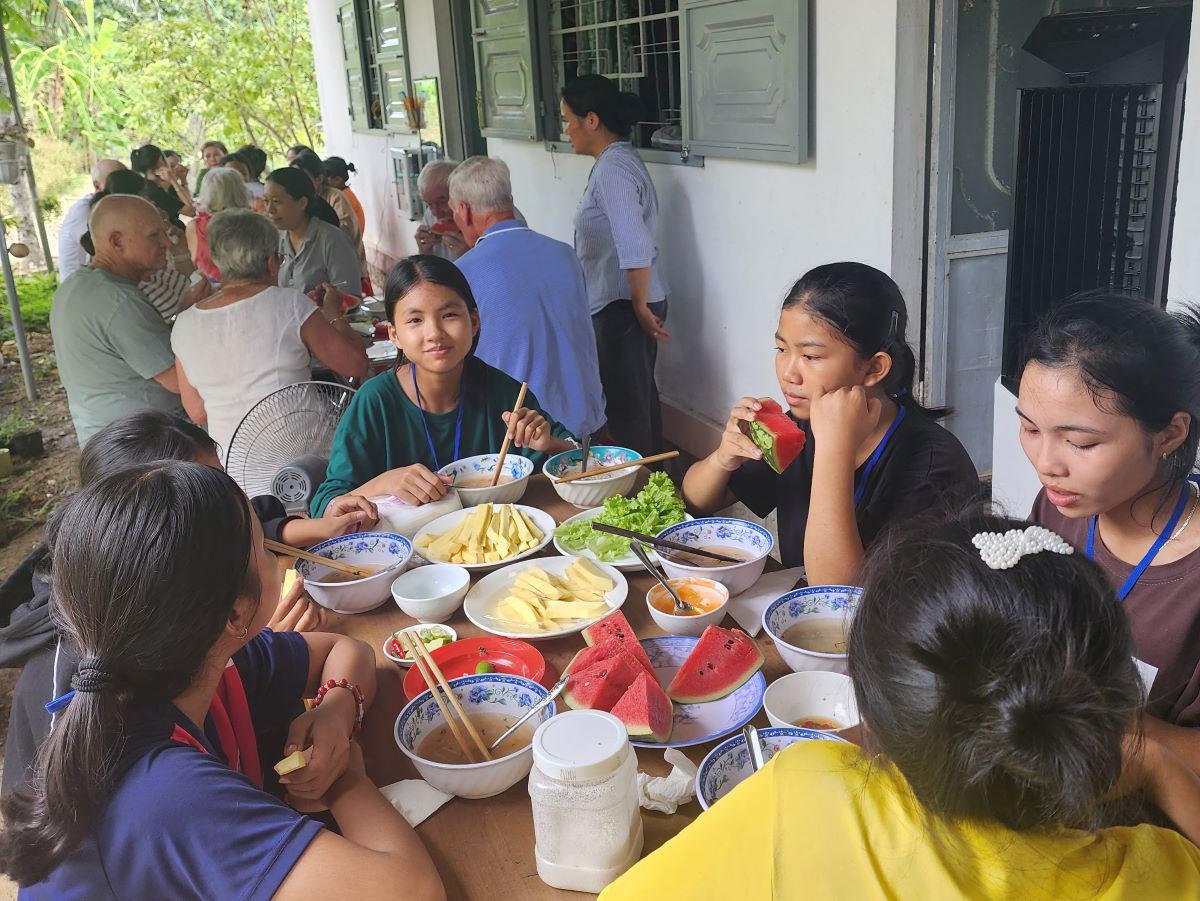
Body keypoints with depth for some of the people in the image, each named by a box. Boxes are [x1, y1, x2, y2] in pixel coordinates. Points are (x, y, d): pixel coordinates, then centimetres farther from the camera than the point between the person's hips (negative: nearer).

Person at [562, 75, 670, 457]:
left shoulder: (613, 168, -19)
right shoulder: (618, 160, 12)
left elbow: (635, 249, -27)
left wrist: (641, 309, -17)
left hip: (622, 307, -10)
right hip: (629, 304, 10)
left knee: (626, 409, -1)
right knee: (641, 399, 19)